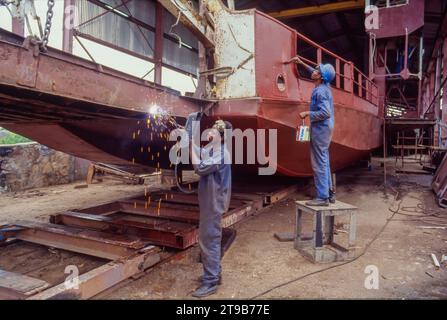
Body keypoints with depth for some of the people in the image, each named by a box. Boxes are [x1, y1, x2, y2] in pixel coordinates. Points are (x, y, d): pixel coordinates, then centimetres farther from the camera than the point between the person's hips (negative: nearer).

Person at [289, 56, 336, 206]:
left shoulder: (320, 91, -18)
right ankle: (329, 192, 20)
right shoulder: (325, 86, 10)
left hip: (320, 129, -10)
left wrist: (307, 113, -17)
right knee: (324, 162, 14)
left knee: (319, 163, -8)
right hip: (325, 128, 10)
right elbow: (315, 73, 30)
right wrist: (302, 63, 30)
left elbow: (325, 113, -26)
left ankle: (322, 197, -4)